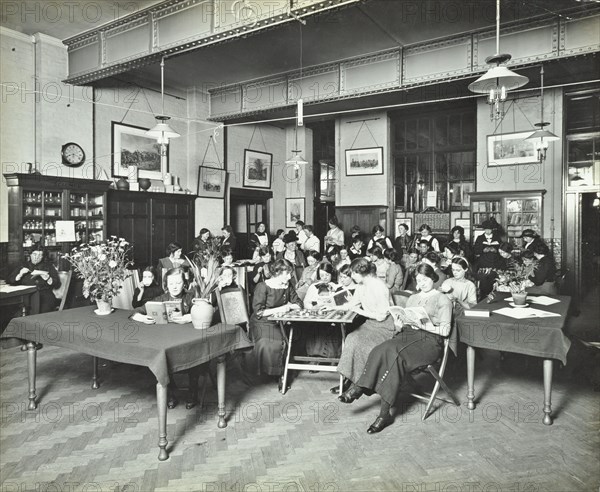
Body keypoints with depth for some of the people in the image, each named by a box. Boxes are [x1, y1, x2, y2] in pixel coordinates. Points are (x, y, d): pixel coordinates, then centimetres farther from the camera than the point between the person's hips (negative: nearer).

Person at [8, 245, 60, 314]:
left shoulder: (48, 266, 14)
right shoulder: (23, 265, 18)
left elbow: (57, 285, 3)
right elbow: (9, 281, 12)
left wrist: (46, 277, -12)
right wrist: (20, 274, -4)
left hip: (45, 296, -1)